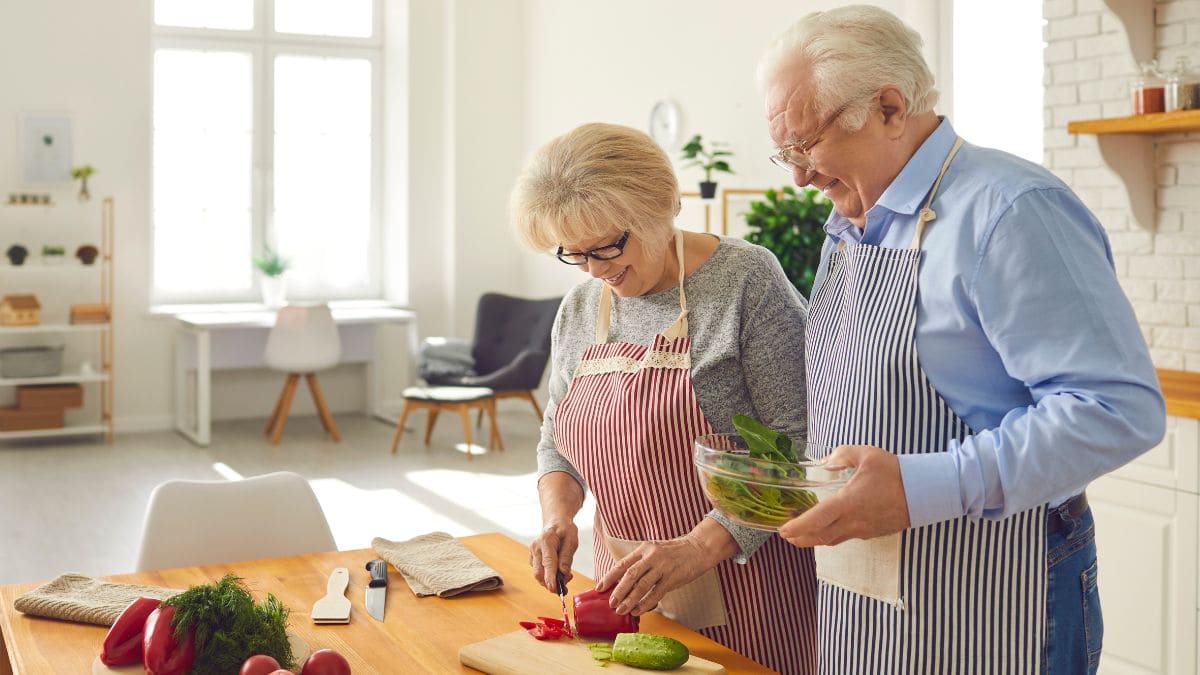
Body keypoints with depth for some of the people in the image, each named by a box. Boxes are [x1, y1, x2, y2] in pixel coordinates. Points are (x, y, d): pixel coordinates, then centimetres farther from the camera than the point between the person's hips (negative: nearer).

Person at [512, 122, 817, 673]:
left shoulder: (746, 280, -14)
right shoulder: (579, 308, 6)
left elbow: (797, 443, -18)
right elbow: (557, 441, 16)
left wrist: (700, 547, -24)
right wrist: (557, 514, -4)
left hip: (743, 581, -5)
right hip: (627, 585, 5)